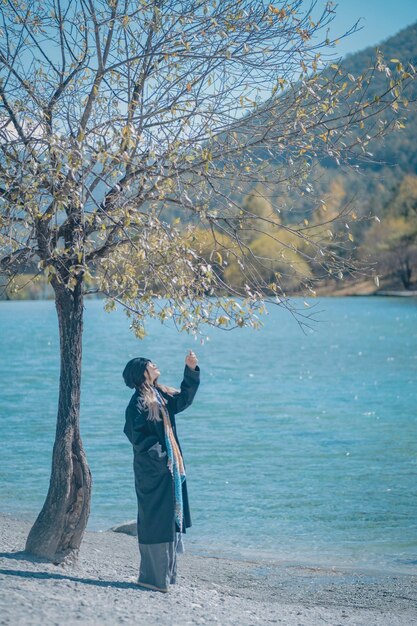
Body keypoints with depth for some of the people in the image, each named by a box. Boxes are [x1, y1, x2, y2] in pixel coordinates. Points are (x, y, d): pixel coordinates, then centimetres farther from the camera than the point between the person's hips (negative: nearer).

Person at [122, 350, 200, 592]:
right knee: (155, 520, -5)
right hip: (152, 472, -9)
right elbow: (137, 437, -16)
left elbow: (184, 399, 20)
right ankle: (153, 577, 2)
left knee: (170, 518, 11)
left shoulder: (161, 396, 11)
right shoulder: (138, 403, -13)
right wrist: (160, 456, -17)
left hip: (170, 468, 9)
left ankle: (164, 574, 19)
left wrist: (191, 370, 9)